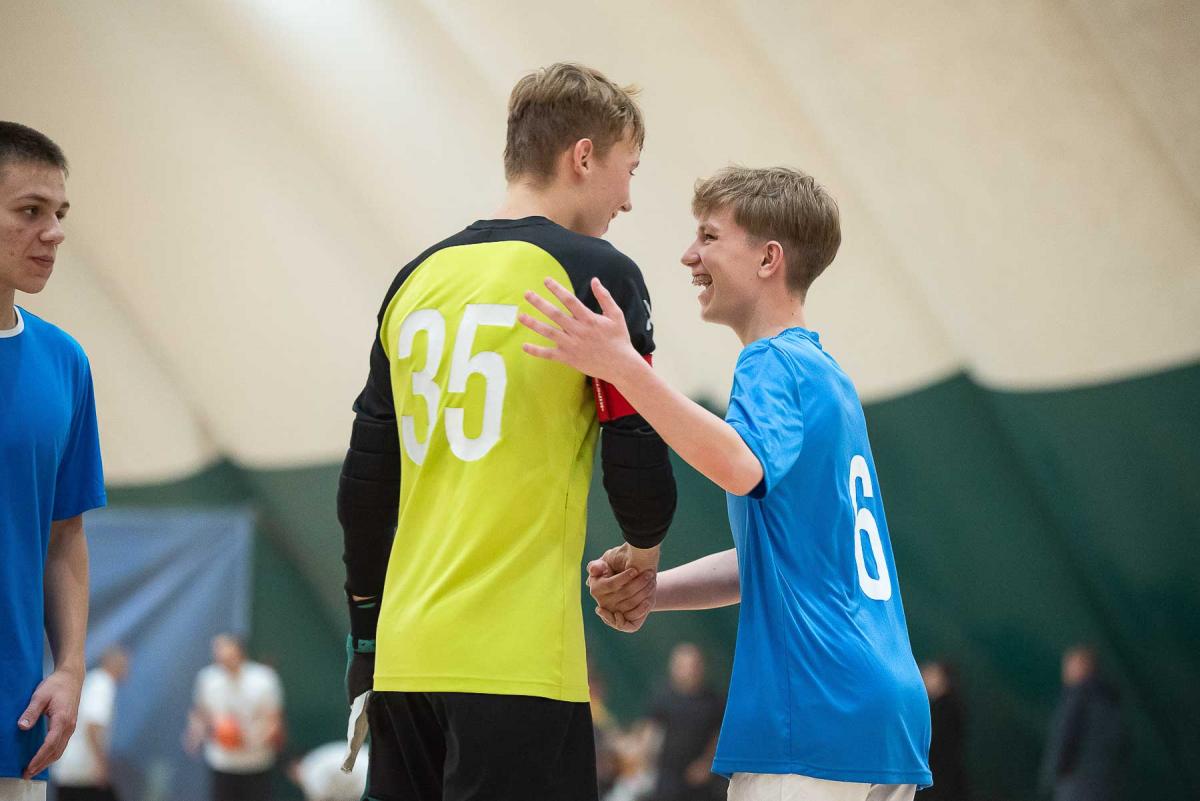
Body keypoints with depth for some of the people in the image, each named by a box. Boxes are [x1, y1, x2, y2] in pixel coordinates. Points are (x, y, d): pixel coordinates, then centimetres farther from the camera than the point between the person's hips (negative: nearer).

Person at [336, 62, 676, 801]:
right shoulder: (596, 275, -4)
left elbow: (364, 483, 14)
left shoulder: (418, 280, 13)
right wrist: (644, 557, 14)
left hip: (406, 656, 6)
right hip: (517, 659, -6)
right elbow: (638, 464, -7)